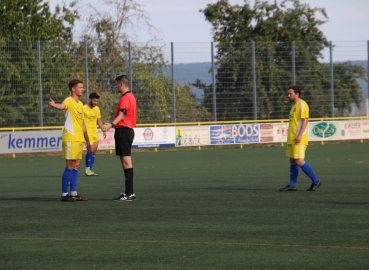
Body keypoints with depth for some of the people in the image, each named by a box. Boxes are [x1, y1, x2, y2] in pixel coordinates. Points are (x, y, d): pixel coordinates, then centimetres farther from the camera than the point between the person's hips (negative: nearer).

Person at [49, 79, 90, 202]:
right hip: (70, 138, -8)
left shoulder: (80, 104, 17)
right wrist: (54, 105, -58)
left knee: (76, 166, 9)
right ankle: (64, 194, -4)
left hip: (79, 139, 8)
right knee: (70, 166, -8)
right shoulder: (69, 101, -9)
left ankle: (73, 193, 14)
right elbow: (62, 106, -34)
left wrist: (87, 140, 24)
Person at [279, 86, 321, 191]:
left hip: (299, 139, -10)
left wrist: (300, 135, -25)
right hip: (292, 139, 10)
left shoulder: (302, 104, -9)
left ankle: (316, 181, -5)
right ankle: (292, 185, 10)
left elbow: (305, 120, -18)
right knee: (292, 161, 8)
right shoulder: (294, 106, 20)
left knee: (299, 161, -13)